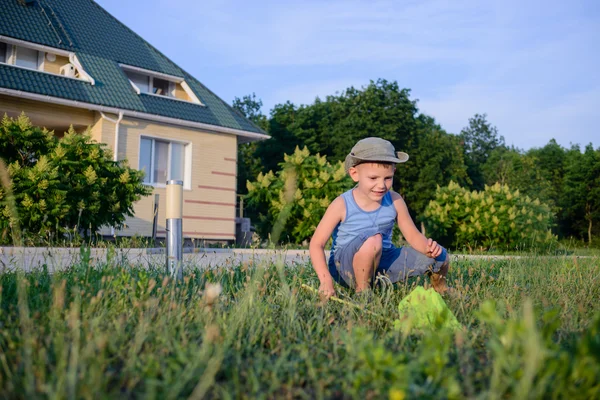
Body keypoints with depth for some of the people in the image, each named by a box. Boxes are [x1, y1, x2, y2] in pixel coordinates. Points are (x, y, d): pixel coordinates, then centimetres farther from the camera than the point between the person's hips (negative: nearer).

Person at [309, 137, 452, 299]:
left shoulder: (394, 201, -5)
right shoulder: (342, 205, -17)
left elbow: (413, 235, 1)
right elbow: (317, 244, -18)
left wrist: (428, 247, -23)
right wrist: (326, 280, -32)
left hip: (384, 263, 5)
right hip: (346, 267, -5)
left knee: (440, 256, -3)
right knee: (373, 239, -37)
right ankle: (362, 291, -15)